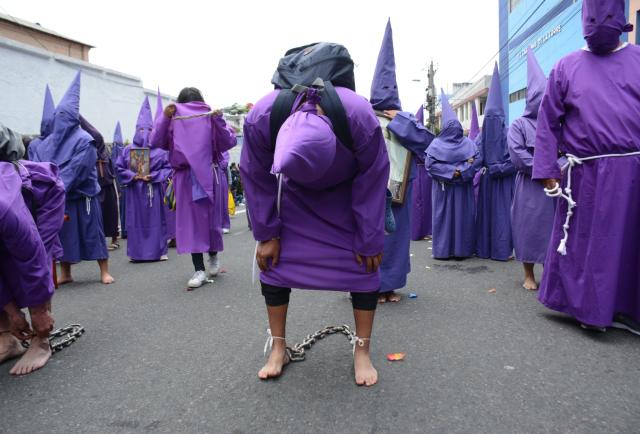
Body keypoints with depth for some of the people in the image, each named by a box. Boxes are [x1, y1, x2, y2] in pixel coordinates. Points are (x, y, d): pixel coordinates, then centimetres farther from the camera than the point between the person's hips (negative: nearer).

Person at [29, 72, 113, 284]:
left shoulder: (84, 140, -11)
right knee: (62, 234, 9)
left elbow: (75, 170, -18)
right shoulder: (52, 139, 9)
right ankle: (65, 274, 20)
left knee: (92, 233, -1)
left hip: (82, 195, -6)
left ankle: (104, 272, 8)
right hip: (59, 196, 6)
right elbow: (40, 161, 11)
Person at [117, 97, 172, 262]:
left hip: (153, 189, -1)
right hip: (135, 189, 1)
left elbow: (167, 167, -2)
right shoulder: (128, 150, 6)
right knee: (136, 220, 3)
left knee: (156, 219, 2)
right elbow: (120, 168, 6)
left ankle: (159, 251, 10)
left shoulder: (159, 149, 1)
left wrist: (152, 176, -13)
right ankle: (136, 252, 10)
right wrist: (133, 176, -9)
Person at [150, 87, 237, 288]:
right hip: (185, 178, 1)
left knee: (211, 218, 6)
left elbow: (229, 142, -8)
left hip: (207, 176, -1)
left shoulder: (210, 119, 1)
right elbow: (156, 142, -4)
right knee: (191, 221, 0)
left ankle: (214, 255, 34)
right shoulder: (173, 121, 6)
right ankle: (199, 270, 6)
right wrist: (165, 117, -13)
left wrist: (218, 121, -20)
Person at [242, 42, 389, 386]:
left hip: (348, 190, -1)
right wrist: (266, 234, -12)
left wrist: (369, 242, -17)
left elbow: (372, 183, -23)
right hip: (293, 191, 2)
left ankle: (362, 351, 4)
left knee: (364, 259, -10)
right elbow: (257, 180, -17)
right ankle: (278, 348, 8)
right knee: (274, 257, -7)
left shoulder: (361, 118, -39)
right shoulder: (260, 118, -34)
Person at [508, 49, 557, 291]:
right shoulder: (519, 125, 2)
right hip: (530, 187, -4)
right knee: (529, 228, 0)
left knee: (553, 228, 4)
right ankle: (528, 275, 12)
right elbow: (518, 155, -10)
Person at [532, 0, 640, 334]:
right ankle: (590, 307, 22)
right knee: (587, 243, 7)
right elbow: (547, 123, 4)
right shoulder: (566, 68, 6)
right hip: (587, 175, -1)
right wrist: (547, 172, -2)